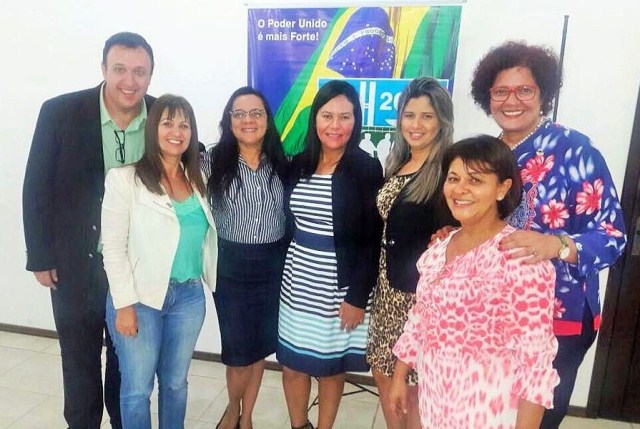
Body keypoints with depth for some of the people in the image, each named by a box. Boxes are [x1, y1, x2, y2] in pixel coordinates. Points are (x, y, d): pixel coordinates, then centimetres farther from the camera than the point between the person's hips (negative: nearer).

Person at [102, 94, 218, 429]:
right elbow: (113, 248, -10)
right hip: (140, 297, -4)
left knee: (175, 382, 17)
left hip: (189, 295, 4)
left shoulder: (197, 178, 6)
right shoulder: (124, 178, -9)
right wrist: (124, 305, -13)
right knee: (137, 388, 9)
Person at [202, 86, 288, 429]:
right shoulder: (213, 161, -6)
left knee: (261, 345, 13)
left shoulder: (280, 163, 1)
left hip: (273, 265, 2)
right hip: (231, 266, -2)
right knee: (238, 349, 5)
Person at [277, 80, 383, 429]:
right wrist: (282, 274, 9)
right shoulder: (299, 164, 3)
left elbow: (371, 241, -10)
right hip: (297, 285, 4)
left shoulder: (367, 169, -9)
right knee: (292, 364, 13)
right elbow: (288, 223, 11)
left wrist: (358, 297, -13)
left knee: (331, 367, 12)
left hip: (339, 288, -4)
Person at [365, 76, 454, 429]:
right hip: (389, 285, 7)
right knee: (383, 373, 18)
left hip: (422, 292, -7)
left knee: (415, 385, 7)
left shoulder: (448, 170, -14)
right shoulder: (396, 164, 9)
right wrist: (380, 279, 9)